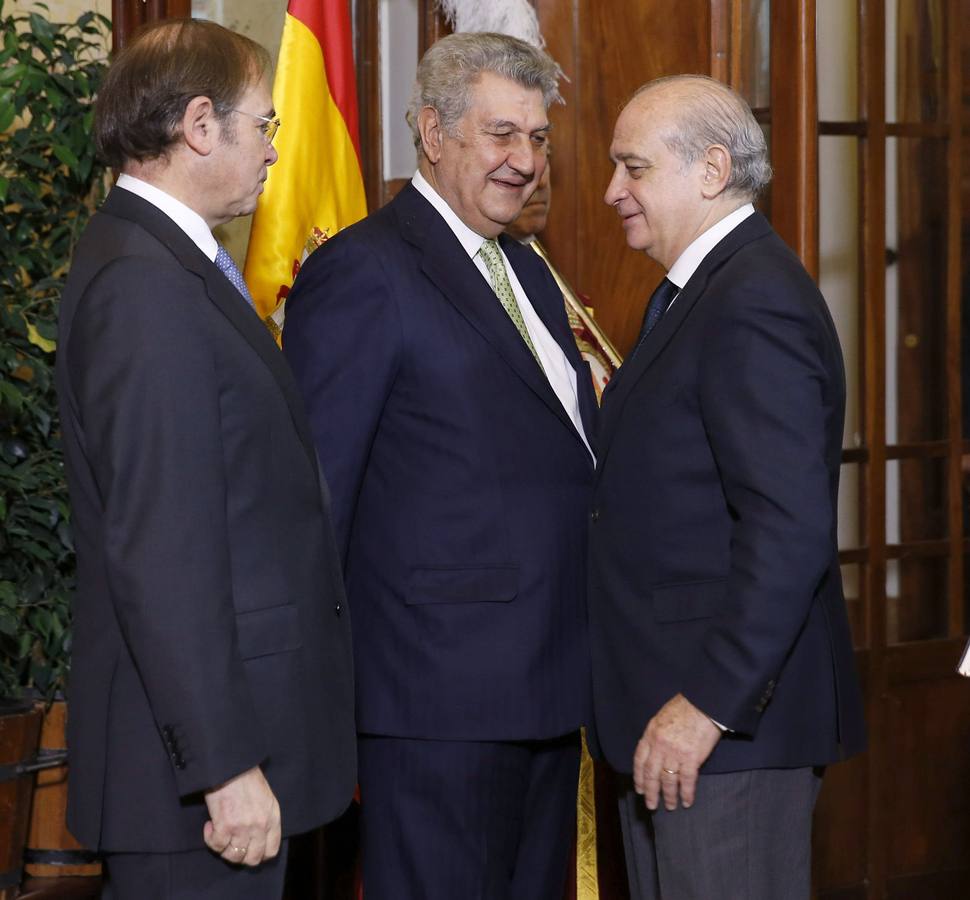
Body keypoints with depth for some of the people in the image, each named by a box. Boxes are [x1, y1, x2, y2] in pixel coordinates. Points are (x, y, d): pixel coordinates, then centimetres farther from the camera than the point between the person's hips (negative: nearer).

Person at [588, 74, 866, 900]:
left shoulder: (755, 303, -17)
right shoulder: (696, 292, 16)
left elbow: (791, 528, -24)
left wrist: (708, 704, -24)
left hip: (729, 717, -10)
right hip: (673, 712, 10)